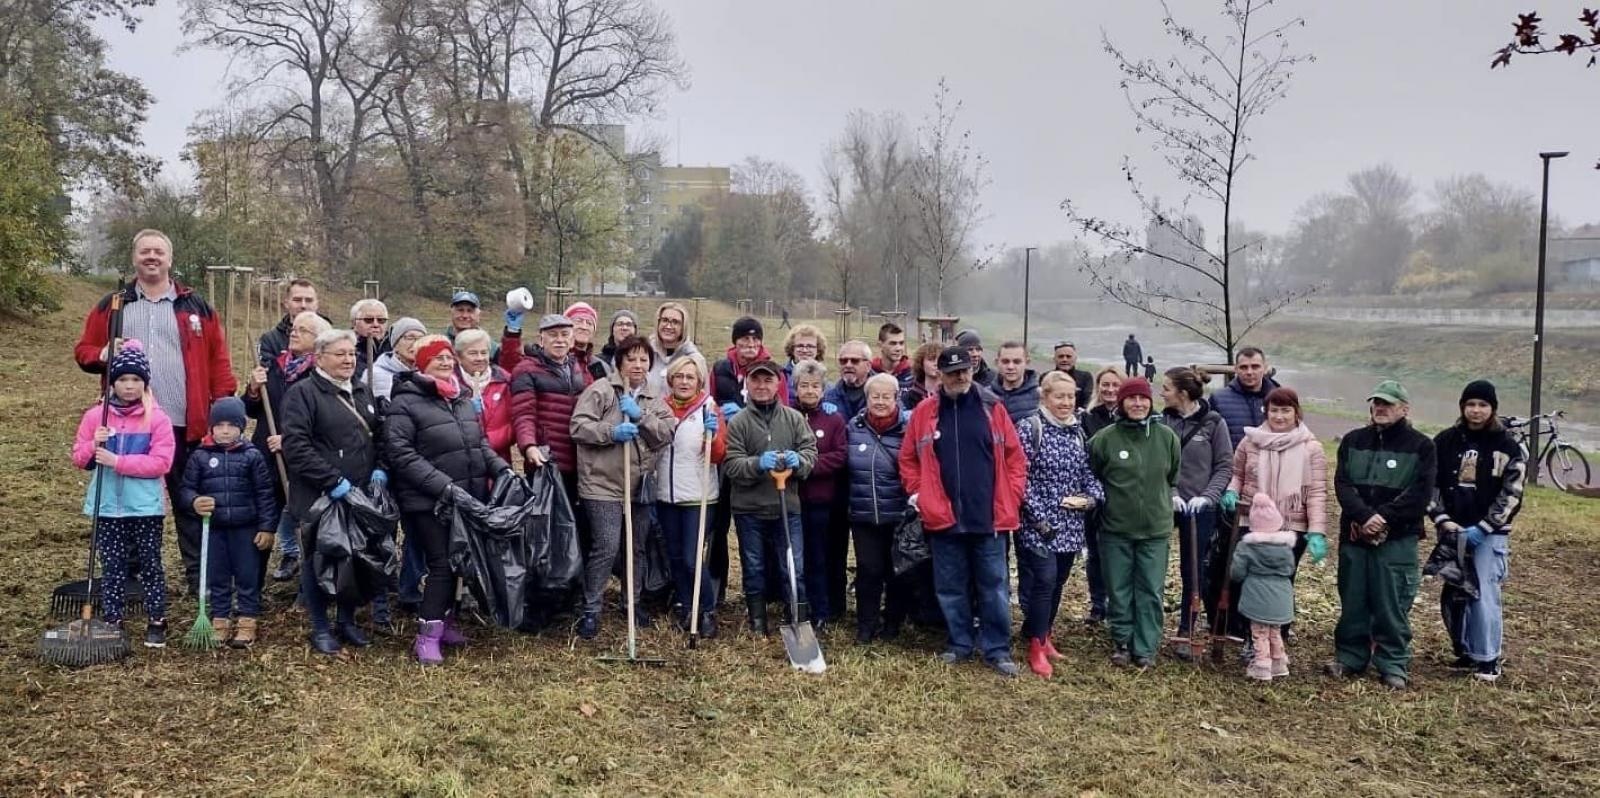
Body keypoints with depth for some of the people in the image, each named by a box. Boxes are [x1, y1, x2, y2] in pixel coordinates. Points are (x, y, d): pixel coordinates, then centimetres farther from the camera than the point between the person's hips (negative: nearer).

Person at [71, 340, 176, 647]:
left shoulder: (157, 418, -5)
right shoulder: (95, 415, 2)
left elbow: (160, 463, -13)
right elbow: (79, 458, 6)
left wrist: (117, 461, -19)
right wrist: (94, 446, -16)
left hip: (145, 506, -2)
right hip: (107, 506, 2)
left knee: (150, 564, 6)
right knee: (112, 566, 9)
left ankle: (156, 621, 16)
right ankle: (112, 622, 18)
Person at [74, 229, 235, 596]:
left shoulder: (195, 306, 5)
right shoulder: (112, 306, 9)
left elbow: (218, 360, 2)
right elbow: (84, 350, 10)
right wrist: (104, 355, -13)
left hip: (183, 424, -1)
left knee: (190, 500, 5)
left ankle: (198, 573, 13)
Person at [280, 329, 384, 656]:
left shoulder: (362, 391, 15)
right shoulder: (303, 393, -8)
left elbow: (378, 436, 22)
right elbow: (295, 445, -17)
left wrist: (380, 469, 4)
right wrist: (333, 481, -20)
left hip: (361, 496, 6)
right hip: (321, 498, -6)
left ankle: (347, 621, 28)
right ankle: (320, 628, 18)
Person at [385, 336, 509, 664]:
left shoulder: (463, 398, 13)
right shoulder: (405, 402, -9)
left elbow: (480, 442, 22)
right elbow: (400, 454, -16)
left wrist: (500, 468, 4)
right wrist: (443, 486, -22)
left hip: (470, 498, 7)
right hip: (429, 502, -7)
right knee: (441, 564, -7)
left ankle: (445, 621, 29)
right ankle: (427, 636, 2)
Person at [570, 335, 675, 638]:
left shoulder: (655, 400, 12)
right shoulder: (600, 390, -4)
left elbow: (668, 432, -3)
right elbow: (579, 426, -12)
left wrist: (640, 415, -15)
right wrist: (611, 432, -25)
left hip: (641, 486, 6)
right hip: (604, 485, -6)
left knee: (638, 547, 16)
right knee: (606, 548, -10)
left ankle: (633, 602, 33)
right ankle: (590, 610, 3)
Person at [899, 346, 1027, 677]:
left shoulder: (992, 408, 1)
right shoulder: (924, 413, 2)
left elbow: (1015, 457, 3)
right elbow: (908, 459, 9)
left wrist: (1011, 498, -2)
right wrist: (917, 493, 0)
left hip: (989, 517, -1)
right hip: (944, 518, 1)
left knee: (994, 586, 5)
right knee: (951, 587, 11)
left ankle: (997, 649, 15)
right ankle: (960, 643, 25)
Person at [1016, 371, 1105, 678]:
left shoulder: (1077, 431, 11)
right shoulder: (1029, 428, -9)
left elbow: (1087, 473, 16)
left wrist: (1092, 497, -6)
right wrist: (1039, 517, -17)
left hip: (1070, 525, 6)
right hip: (1038, 525, -6)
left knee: (1057, 584, 14)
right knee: (1043, 582, -9)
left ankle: (1043, 636, 29)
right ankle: (1036, 647, 3)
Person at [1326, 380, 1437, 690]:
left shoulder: (1420, 446, 1)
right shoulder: (1353, 441, 10)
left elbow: (1420, 493, -8)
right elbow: (1342, 484, 0)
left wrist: (1382, 518, -15)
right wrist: (1364, 516, -16)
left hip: (1397, 539, -3)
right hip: (1354, 536, 3)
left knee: (1392, 605, -1)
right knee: (1352, 601, 9)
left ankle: (1394, 665, 10)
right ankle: (1349, 657, 20)